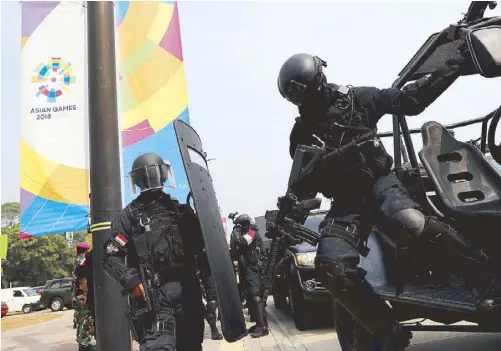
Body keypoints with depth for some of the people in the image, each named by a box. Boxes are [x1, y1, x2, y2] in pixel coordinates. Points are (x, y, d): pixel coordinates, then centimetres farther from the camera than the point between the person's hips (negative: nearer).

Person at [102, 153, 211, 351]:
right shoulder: (128, 217, 3)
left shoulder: (181, 210, 15)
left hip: (188, 290, 4)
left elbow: (201, 245, 16)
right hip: (153, 295, -4)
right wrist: (130, 280, -15)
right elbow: (111, 258, -2)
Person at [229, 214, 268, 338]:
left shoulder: (252, 232, -5)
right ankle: (259, 323, 15)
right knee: (250, 297, 9)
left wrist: (236, 231, -7)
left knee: (255, 296, -16)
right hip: (246, 269, 10)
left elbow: (241, 242, -22)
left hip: (252, 269, -10)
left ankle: (263, 326, -20)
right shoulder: (246, 235, 23)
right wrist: (234, 234, 7)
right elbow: (234, 251, 18)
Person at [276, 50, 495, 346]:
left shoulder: (356, 98, 3)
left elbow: (411, 99, 5)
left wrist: (455, 66, 1)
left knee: (411, 222, -37)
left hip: (379, 181, -2)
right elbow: (305, 180, 12)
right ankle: (388, 330, -12)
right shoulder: (302, 133, 7)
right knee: (331, 265, -25)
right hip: (345, 203, 2)